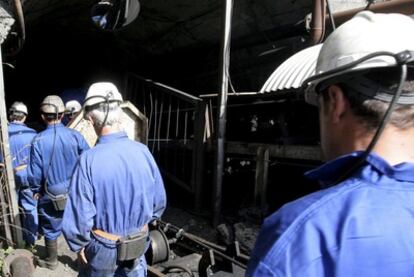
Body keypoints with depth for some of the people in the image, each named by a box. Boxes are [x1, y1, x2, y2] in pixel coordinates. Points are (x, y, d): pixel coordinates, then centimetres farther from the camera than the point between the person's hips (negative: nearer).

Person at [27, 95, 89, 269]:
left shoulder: (38, 140, -15)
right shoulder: (75, 136, -13)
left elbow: (34, 172, -9)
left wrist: (36, 190, 10)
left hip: (51, 196, 0)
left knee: (51, 230, 20)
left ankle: (51, 261, 40)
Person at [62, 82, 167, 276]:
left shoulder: (89, 160, -25)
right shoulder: (143, 151, -14)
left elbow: (80, 216, -22)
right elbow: (159, 202, -5)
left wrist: (78, 246, -2)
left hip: (102, 247, -2)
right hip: (138, 245, 3)